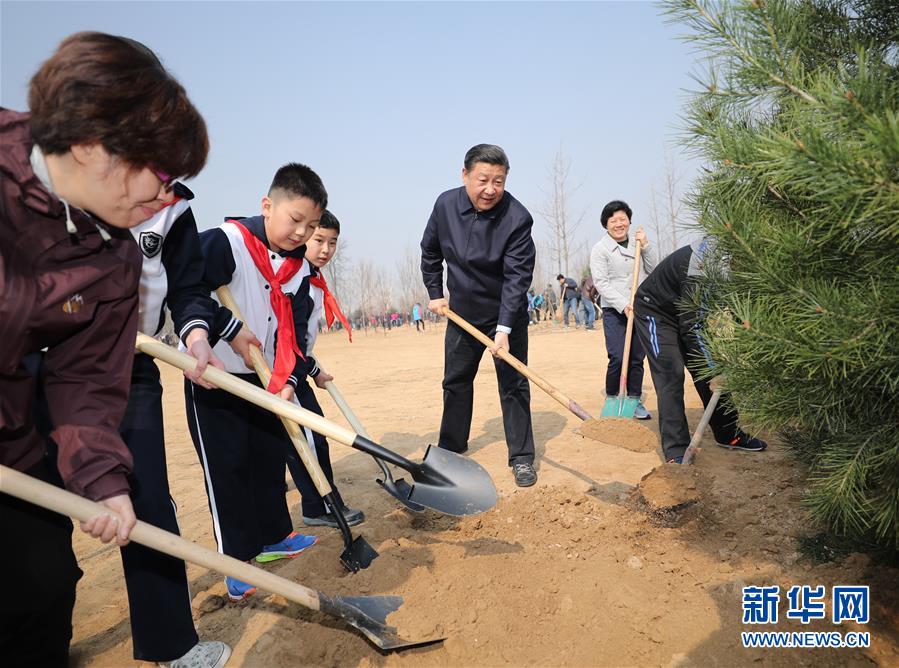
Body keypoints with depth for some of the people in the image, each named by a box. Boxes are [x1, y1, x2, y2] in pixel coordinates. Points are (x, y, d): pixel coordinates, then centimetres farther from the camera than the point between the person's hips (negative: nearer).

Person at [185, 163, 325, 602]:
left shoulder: (299, 269, 3)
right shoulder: (225, 243, -17)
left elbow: (293, 330, 3)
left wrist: (290, 379, -8)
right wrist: (229, 329, -32)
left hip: (267, 381, 7)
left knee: (271, 458, 14)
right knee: (227, 467, 0)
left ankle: (273, 537, 32)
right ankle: (237, 559, 13)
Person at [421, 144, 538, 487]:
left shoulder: (518, 218, -22)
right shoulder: (445, 205, -10)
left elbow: (517, 277, -25)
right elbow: (430, 252, 7)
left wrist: (504, 328, -31)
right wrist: (435, 293, 7)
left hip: (506, 316, -4)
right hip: (461, 314, 4)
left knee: (514, 385, -1)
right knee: (455, 382, 15)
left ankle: (521, 458, 13)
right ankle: (451, 448, 33)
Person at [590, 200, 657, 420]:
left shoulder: (638, 243, 12)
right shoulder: (600, 249, -2)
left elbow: (653, 270, 9)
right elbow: (601, 283, -9)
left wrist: (646, 246, -3)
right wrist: (623, 305, -18)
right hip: (614, 311, -4)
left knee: (637, 358, 5)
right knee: (618, 358, -11)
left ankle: (635, 400, 16)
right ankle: (611, 399, 6)